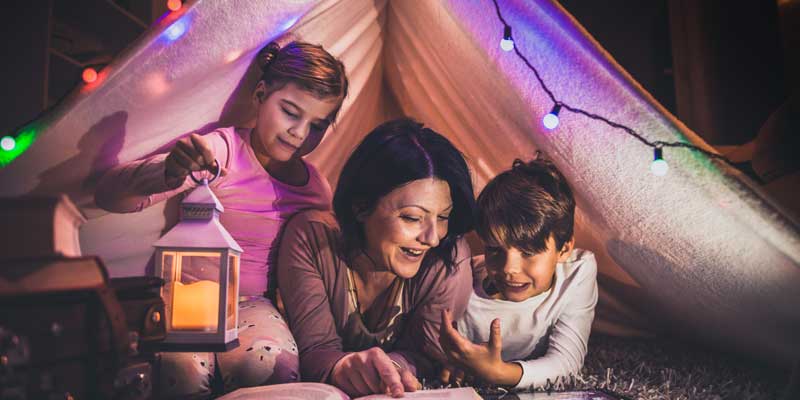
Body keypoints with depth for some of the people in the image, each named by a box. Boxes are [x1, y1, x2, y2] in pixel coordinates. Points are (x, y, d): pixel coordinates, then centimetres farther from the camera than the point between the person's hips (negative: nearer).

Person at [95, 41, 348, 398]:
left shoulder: (317, 189, 5)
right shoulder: (219, 151, -10)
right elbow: (108, 196, -22)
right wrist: (167, 175, -42)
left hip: (251, 304, 3)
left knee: (270, 364, -32)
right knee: (184, 371, -34)